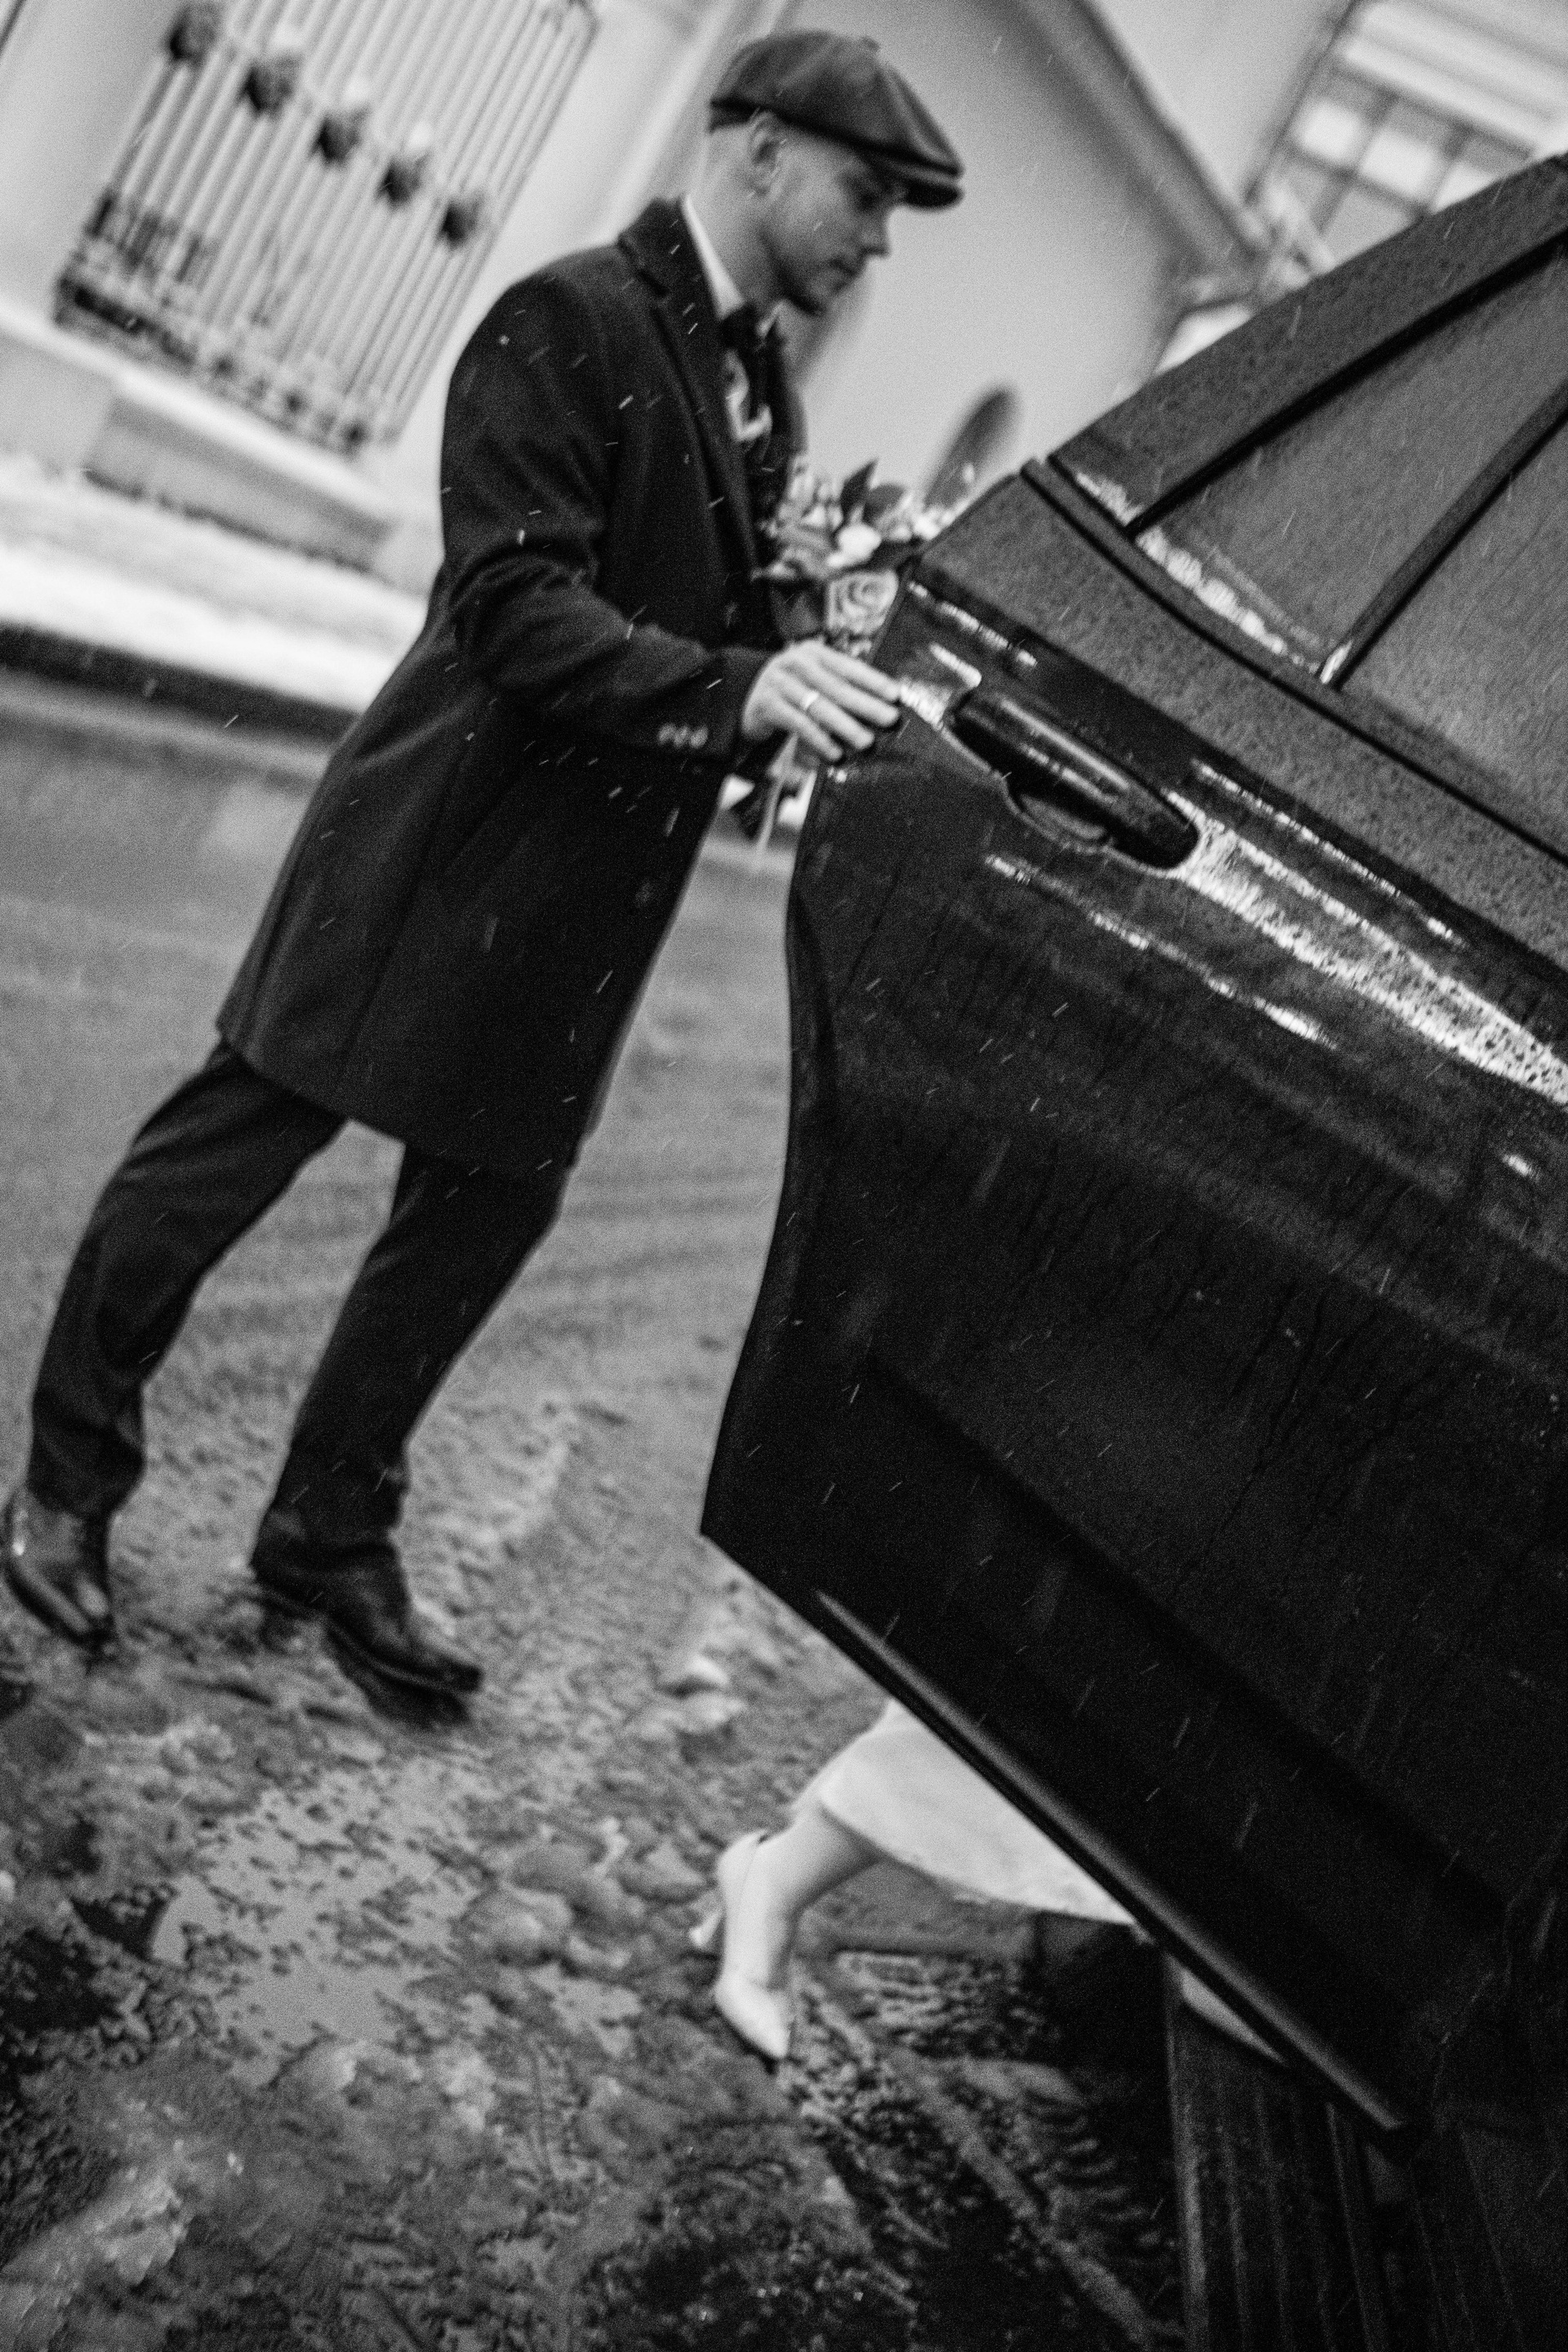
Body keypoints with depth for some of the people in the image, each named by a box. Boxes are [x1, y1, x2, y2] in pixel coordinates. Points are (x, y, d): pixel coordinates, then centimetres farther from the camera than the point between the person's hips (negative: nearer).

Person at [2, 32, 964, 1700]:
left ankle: (331, 1538, 27)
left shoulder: (763, 387, 13)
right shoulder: (571, 325, -12)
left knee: (489, 1210, 11)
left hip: (577, 903, 8)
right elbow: (511, 604, -21)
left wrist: (815, 675, -1)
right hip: (445, 852, -8)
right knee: (225, 1152, 3)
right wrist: (735, 691, -31)